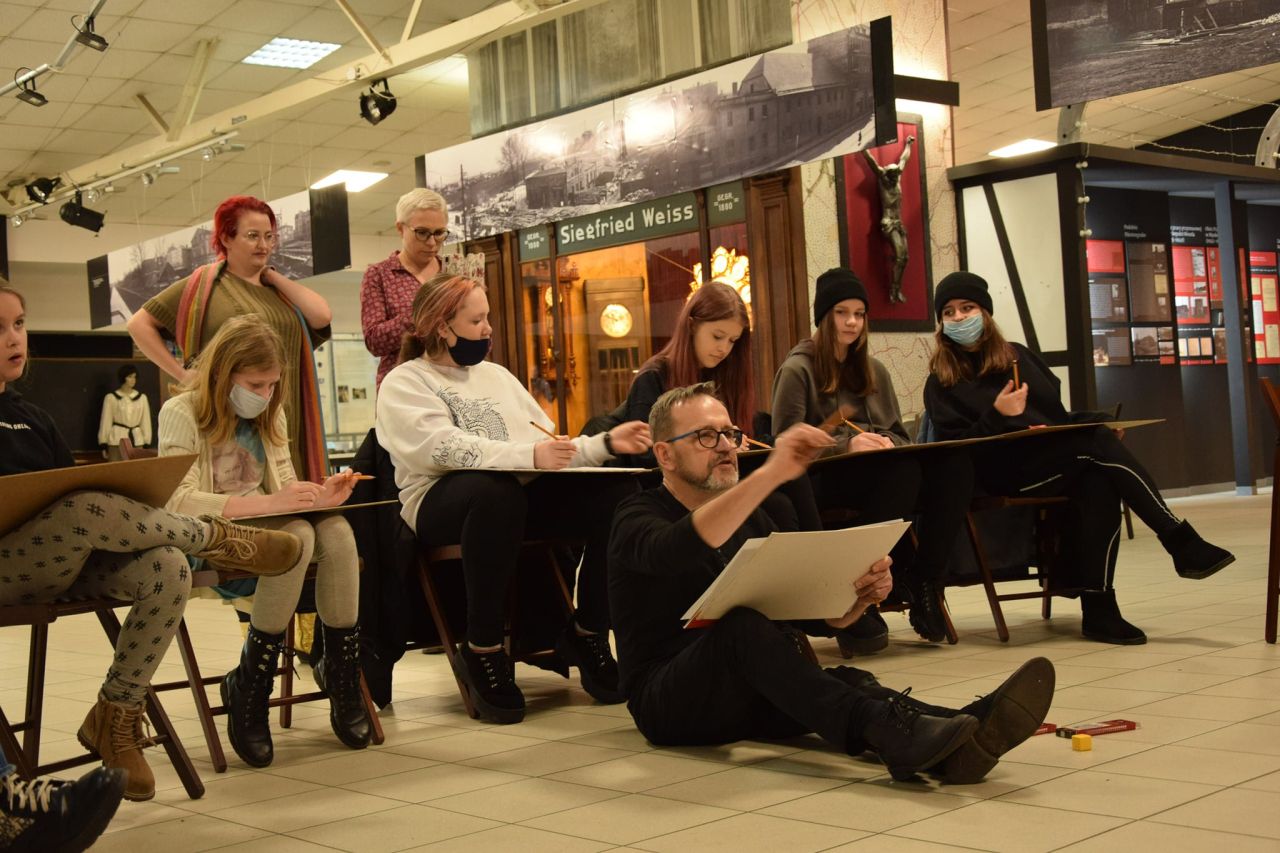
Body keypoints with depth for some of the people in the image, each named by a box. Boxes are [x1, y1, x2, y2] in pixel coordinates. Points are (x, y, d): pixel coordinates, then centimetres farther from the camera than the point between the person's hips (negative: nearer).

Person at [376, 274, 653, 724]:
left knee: (615, 493, -19)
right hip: (442, 502, -6)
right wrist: (530, 456, -28)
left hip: (525, 491, 6)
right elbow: (445, 448, -16)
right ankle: (482, 650, -27)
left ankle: (587, 634, -9)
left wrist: (606, 443, 5)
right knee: (497, 488, -41)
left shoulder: (495, 375, 26)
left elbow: (549, 447, 22)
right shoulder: (403, 384, 4)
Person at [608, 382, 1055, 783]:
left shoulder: (749, 518, 17)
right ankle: (891, 734, -55)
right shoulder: (639, 518, -3)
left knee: (845, 683, -27)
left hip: (754, 695, 6)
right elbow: (678, 550, -31)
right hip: (670, 702, -5)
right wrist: (771, 473, -40)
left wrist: (861, 594, -12)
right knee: (742, 624, -36)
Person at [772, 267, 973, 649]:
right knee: (901, 470, -38)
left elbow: (900, 435, 21)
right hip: (823, 482, -5)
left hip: (882, 477, 6)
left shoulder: (872, 370, 24)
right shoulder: (797, 370, 4)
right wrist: (846, 444, -18)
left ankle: (925, 582, -21)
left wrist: (886, 443, -4)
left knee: (955, 462, -25)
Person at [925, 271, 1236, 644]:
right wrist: (996, 416, -18)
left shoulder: (1018, 355, 20)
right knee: (1099, 443, -27)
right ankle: (1183, 544, -27)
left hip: (1058, 460, 5)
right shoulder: (941, 383, 6)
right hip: (1004, 474, -5)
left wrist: (1069, 427, -3)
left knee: (1099, 481, -31)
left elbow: (1057, 410, 20)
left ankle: (1099, 609, -31)